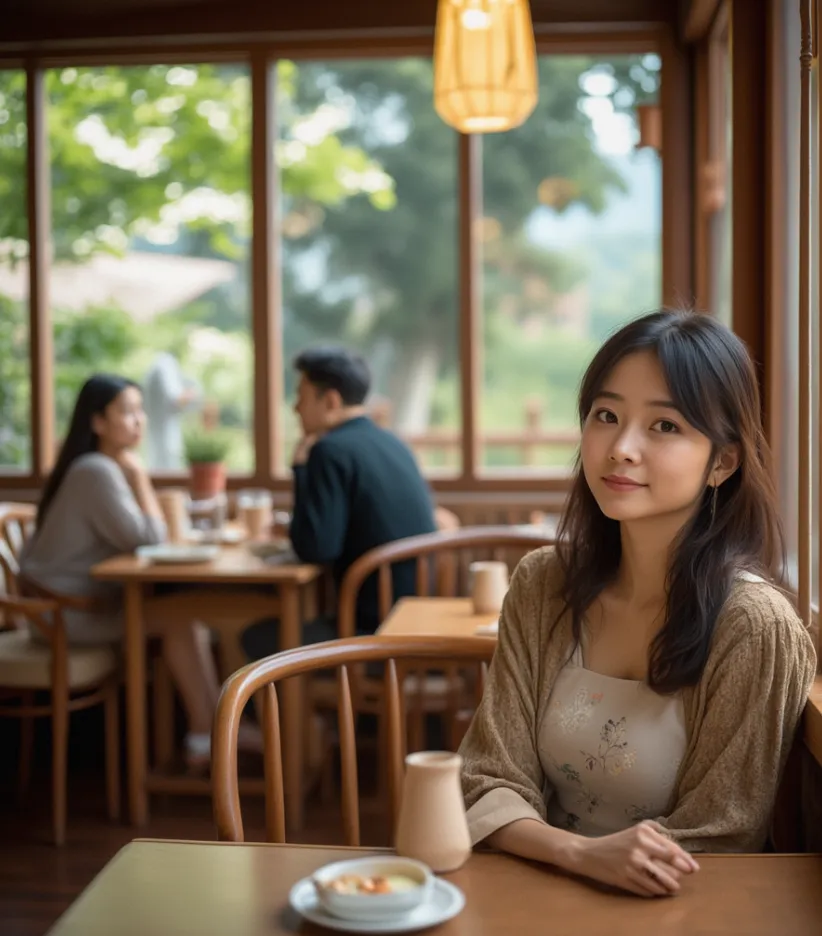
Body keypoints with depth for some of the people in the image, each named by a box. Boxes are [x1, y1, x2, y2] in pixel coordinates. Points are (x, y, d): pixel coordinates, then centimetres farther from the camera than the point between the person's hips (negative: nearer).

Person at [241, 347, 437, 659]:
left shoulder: (333, 450, -15)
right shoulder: (392, 443, 12)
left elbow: (314, 550, -17)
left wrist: (300, 467, -8)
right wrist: (299, 528, 23)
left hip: (380, 631, -9)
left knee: (259, 637, 4)